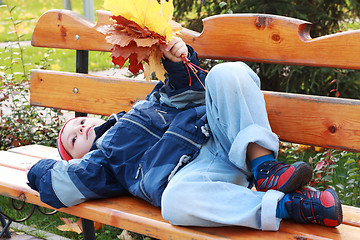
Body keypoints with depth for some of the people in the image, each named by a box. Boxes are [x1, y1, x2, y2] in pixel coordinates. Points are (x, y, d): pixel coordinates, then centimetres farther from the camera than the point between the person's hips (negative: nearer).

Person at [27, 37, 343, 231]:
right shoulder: (102, 156, 26)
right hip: (189, 170, -4)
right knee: (175, 201, -42)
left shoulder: (145, 106, 38)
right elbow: (62, 189, 10)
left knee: (227, 74, -20)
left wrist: (178, 61, 8)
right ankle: (288, 205, -42)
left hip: (219, 138, 4)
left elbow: (186, 91, 25)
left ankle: (263, 166, -27)